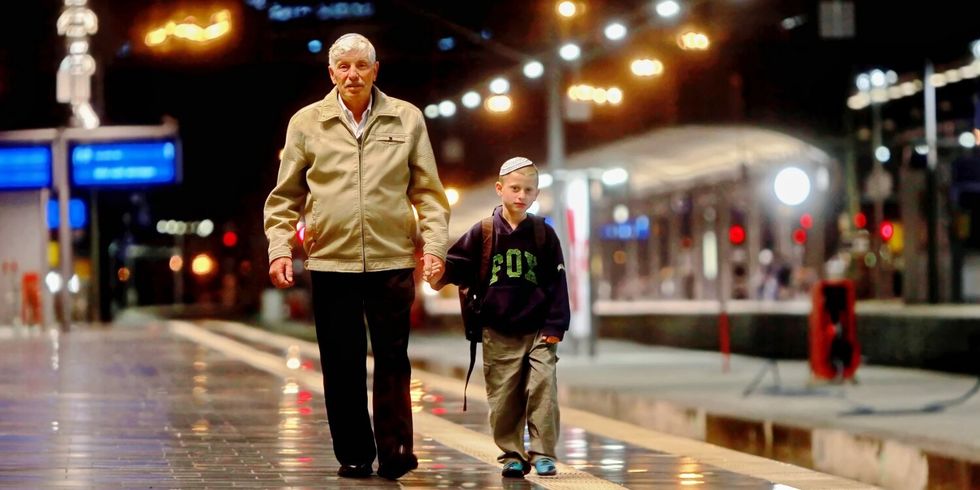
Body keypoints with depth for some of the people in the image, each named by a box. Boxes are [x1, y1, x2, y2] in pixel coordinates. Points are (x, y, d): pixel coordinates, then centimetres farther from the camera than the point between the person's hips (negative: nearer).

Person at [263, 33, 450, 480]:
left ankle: (394, 449, 5)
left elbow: (428, 192, 8)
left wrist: (434, 244, -3)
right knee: (341, 364, 4)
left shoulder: (407, 119, 6)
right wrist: (280, 249, -2)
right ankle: (354, 454, 12)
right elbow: (285, 198, 9)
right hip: (330, 260, 0)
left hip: (393, 259, 0)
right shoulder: (306, 123, 6)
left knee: (392, 360, 0)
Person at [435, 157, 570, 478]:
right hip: (498, 333, 0)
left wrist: (555, 326, -1)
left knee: (543, 388, -10)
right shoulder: (483, 233, 3)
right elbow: (458, 263, 3)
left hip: (538, 331, 0)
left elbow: (557, 283, 5)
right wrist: (440, 273, -21)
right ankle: (512, 456, 13)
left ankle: (542, 454, -2)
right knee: (504, 397, 2)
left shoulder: (544, 234, 4)